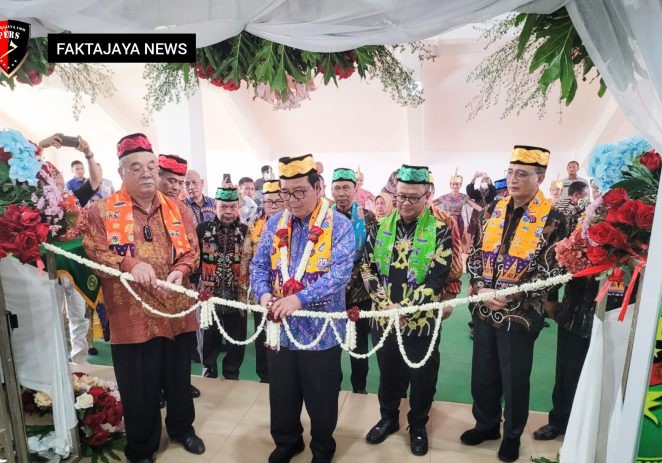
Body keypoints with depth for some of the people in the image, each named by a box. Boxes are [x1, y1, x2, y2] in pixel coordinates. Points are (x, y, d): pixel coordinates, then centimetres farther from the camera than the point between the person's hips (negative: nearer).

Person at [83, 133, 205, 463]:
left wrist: (180, 271, -16)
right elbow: (93, 254, -7)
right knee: (139, 389, 10)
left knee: (179, 379, 19)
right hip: (131, 316, -3)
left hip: (177, 312, 3)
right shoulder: (102, 212, -2)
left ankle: (182, 428, 44)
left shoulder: (179, 210, 7)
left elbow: (191, 251, 4)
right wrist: (129, 264, -23)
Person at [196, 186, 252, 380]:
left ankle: (231, 374, 33)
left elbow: (249, 263, -2)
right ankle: (209, 369, 39)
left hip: (236, 297, 0)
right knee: (209, 337, 15)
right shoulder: (202, 229, -2)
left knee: (236, 340, 12)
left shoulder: (245, 232, -3)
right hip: (208, 295, 0)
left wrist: (244, 292, -7)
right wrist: (194, 285, 4)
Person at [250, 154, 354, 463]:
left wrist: (299, 299, -29)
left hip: (321, 328, -3)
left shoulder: (339, 225, -10)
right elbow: (259, 266, 5)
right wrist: (264, 294, -16)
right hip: (280, 326, 4)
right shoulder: (274, 224, 5)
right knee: (281, 393, 19)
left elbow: (340, 272, -20)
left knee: (321, 398, 14)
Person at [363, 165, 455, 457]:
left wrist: (403, 309, -20)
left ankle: (418, 425, 38)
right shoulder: (381, 227, 1)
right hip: (383, 319, 3)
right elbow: (368, 268, 1)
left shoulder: (440, 231, -9)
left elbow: (436, 280, -15)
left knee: (421, 378, 14)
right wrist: (385, 304, -11)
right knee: (388, 373, 20)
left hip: (421, 322, -3)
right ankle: (388, 418, 42)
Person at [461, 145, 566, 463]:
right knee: (483, 374, 17)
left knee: (514, 380, 13)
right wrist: (481, 288, -11)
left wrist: (510, 296, -18)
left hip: (521, 313, -4)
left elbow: (550, 271, -11)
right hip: (483, 309, 4)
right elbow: (475, 253, 4)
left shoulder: (552, 219, -9)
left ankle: (512, 436, 36)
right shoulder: (493, 210, 4)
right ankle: (486, 425, 40)